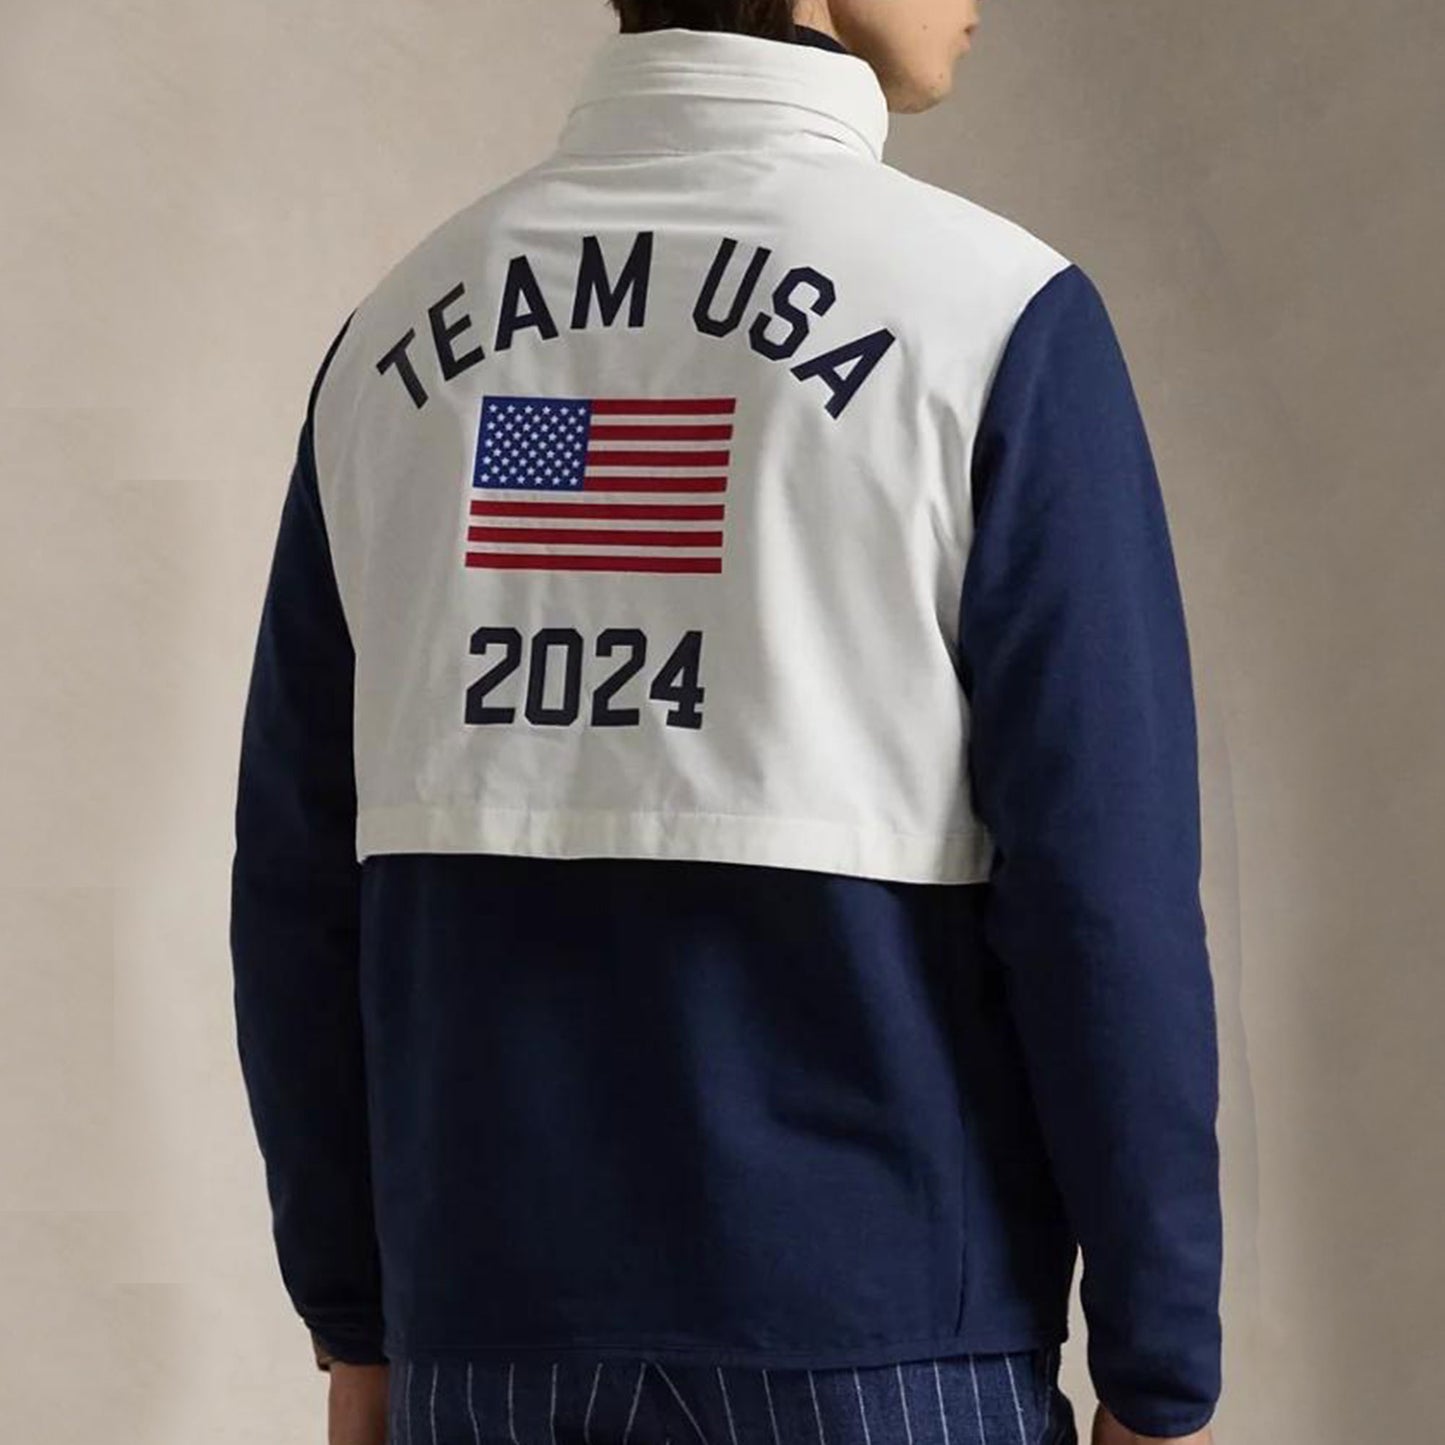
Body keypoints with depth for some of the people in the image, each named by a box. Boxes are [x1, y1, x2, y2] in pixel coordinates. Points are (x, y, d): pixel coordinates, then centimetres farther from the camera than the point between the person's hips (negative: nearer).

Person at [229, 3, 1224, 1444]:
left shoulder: (396, 337, 6)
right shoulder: (994, 319, -8)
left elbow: (301, 870, 7)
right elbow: (1100, 879, -12)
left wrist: (353, 1319, 15)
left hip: (499, 1325, 5)